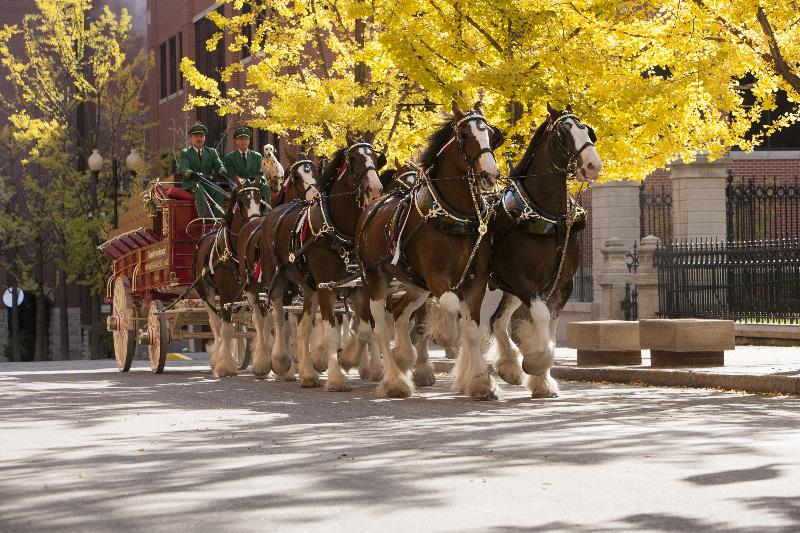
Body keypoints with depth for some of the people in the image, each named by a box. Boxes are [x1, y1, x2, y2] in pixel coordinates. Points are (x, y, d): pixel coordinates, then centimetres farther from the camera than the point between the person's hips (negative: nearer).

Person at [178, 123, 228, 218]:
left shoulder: (212, 152, 21)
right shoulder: (185, 153, 10)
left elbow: (219, 166, 8)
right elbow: (182, 169, -7)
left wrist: (222, 172, -19)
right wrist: (192, 173, -31)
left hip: (208, 183, 3)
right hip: (191, 183, -3)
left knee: (218, 190, -29)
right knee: (199, 189, -37)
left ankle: (218, 219, -43)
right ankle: (205, 217, -53)